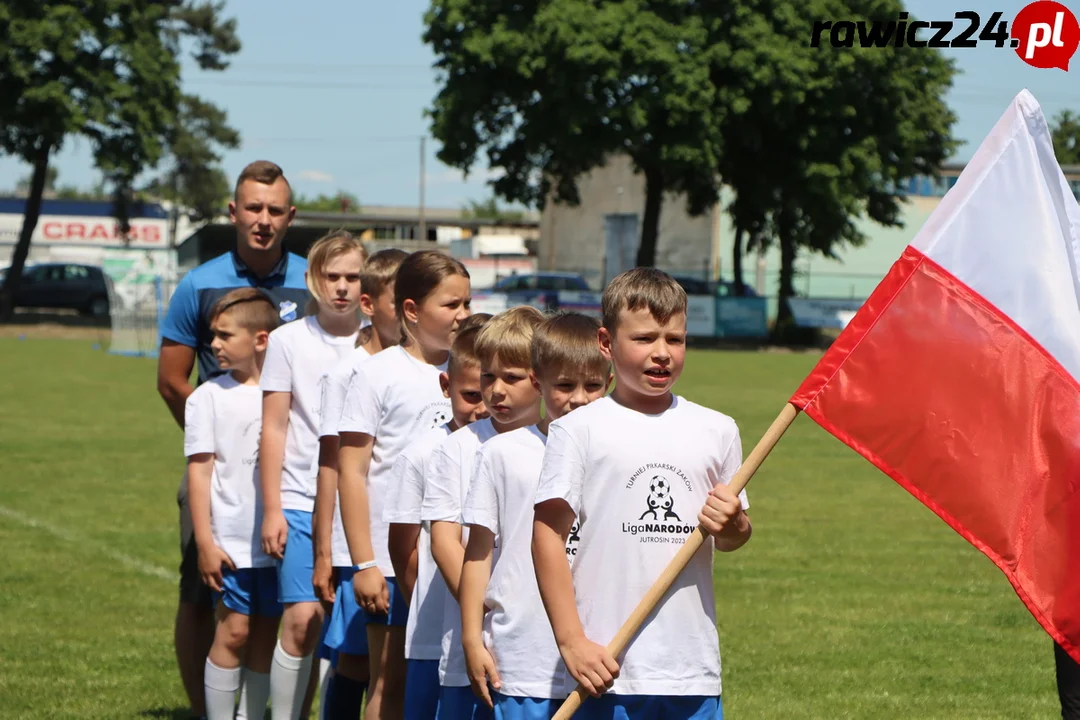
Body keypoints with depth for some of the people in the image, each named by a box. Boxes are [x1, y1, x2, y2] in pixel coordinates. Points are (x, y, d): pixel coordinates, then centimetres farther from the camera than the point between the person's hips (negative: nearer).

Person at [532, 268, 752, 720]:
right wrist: (571, 641, -11)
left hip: (693, 664, 3)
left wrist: (730, 525, -7)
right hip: (607, 665, -3)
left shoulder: (716, 431, 10)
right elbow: (548, 533, -4)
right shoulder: (578, 430, -1)